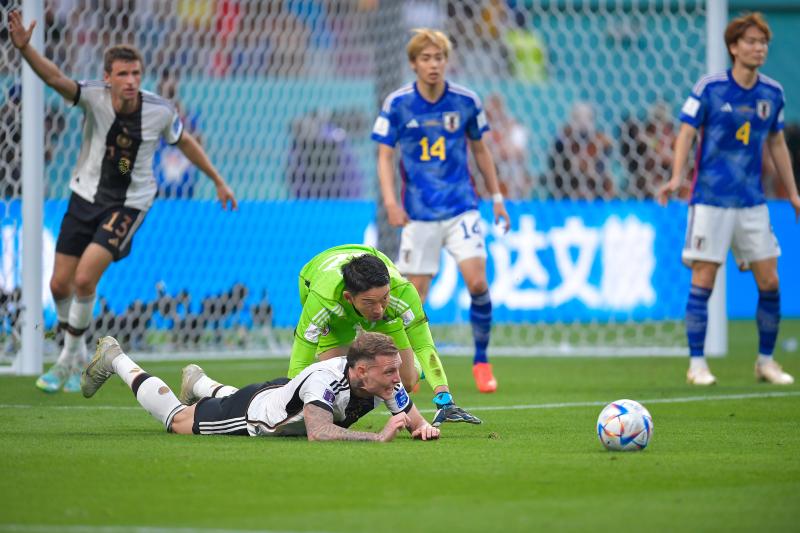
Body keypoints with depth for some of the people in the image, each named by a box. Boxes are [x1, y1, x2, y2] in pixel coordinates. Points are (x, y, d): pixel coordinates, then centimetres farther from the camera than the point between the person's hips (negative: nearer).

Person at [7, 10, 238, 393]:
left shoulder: (160, 111, -14)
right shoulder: (94, 96, -17)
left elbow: (185, 142, 8)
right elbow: (56, 79, -35)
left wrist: (218, 181, 14)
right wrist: (24, 49, -54)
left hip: (128, 205, -2)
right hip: (85, 198, 2)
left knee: (85, 279, -18)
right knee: (60, 285, 5)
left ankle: (68, 359, 3)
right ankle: (77, 355, 30)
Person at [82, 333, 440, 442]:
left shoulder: (386, 383, -27)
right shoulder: (325, 379, -47)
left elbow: (414, 418, -13)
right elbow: (318, 434, -59)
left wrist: (423, 427, -37)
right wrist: (379, 437, -60)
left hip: (278, 394, 6)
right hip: (249, 410, -6)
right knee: (173, 418, 19)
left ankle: (199, 384, 68)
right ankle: (113, 359, 39)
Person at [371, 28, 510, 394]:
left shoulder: (466, 102, -1)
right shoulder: (398, 104, -6)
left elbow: (480, 150, 12)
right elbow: (385, 156, -3)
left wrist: (496, 197, 12)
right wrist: (390, 201, -16)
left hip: (461, 208, 0)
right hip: (419, 213, 0)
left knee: (477, 282, -16)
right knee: (414, 295, 1)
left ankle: (481, 360, 2)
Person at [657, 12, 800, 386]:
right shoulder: (709, 88, -7)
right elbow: (686, 133, -7)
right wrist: (677, 178, -21)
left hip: (752, 201, 4)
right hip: (711, 198, -4)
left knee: (769, 281, 2)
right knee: (703, 280, -5)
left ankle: (766, 361, 15)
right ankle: (697, 363, 3)